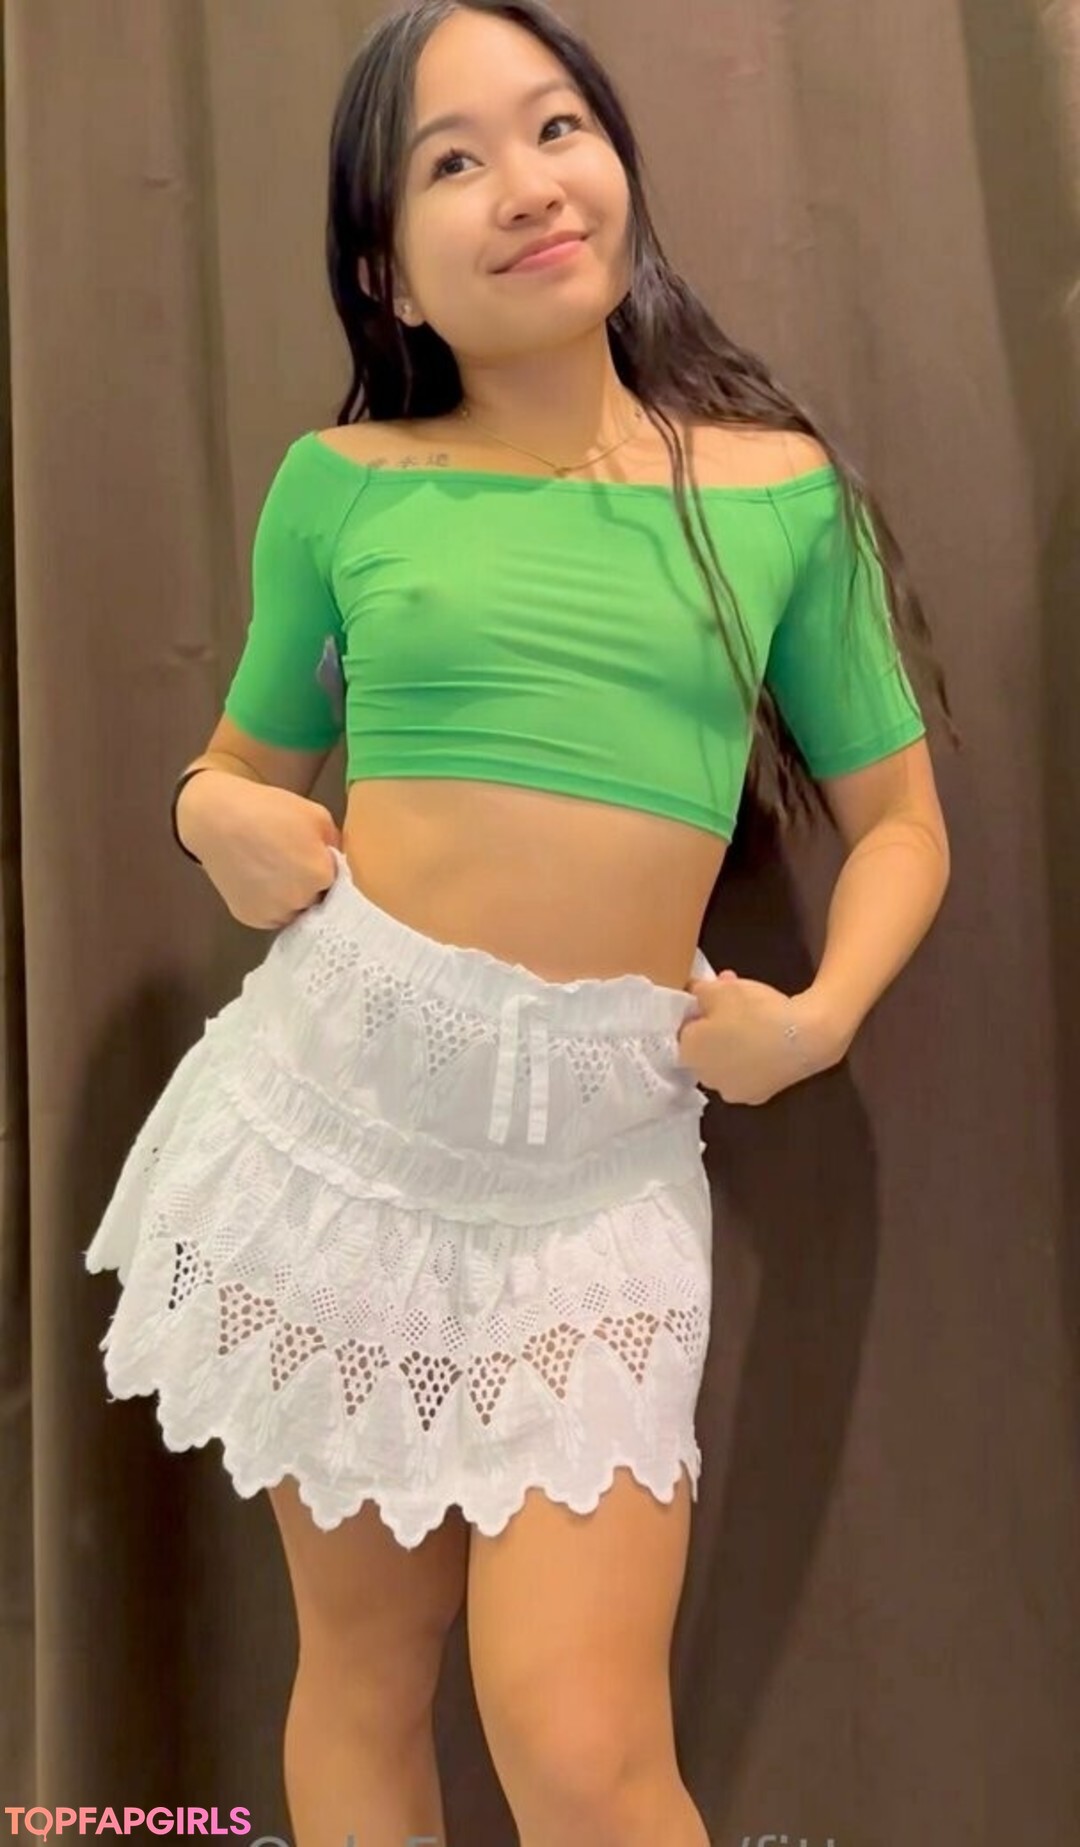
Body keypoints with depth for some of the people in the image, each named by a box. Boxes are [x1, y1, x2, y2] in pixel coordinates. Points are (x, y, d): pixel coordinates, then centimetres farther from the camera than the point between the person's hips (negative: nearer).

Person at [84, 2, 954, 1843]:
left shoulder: (781, 489, 3)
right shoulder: (341, 485, 3)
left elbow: (898, 822, 10)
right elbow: (242, 767, 16)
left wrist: (820, 1016, -6)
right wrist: (219, 816, -6)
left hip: (600, 1153, -1)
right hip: (336, 1093, 1)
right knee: (361, 1665, 14)